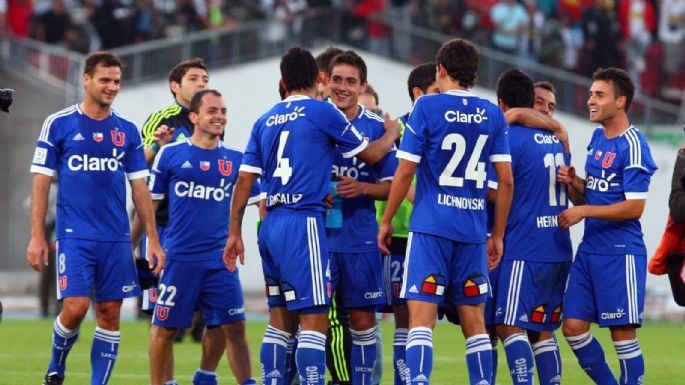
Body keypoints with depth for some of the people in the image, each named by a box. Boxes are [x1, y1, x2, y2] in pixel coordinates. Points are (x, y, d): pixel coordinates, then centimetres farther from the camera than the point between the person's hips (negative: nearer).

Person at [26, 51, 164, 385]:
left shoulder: (127, 130, 9)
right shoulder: (59, 124, 0)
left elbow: (140, 188, 12)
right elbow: (41, 182, 0)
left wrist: (153, 239, 6)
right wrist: (37, 237, -5)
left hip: (116, 240, 3)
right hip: (74, 236, -3)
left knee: (110, 314, 1)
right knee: (75, 307, -13)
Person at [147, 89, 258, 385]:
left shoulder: (235, 160, 8)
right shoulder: (170, 154, 2)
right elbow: (150, 203, 7)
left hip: (220, 260, 2)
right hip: (179, 258, -2)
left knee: (234, 327, -4)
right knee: (165, 328, 3)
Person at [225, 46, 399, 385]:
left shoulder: (265, 121, 14)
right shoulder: (322, 112, -3)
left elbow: (245, 180, 12)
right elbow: (370, 154, 7)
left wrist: (234, 233, 17)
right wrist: (392, 134, 28)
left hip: (271, 226, 7)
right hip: (303, 223, -7)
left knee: (280, 320, 12)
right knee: (314, 320, -10)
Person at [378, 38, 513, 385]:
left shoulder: (427, 107, -4)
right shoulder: (492, 115, 7)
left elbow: (405, 172, -6)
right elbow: (506, 180, 6)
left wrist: (386, 221, 6)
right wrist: (498, 235, 14)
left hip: (431, 227, -4)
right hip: (473, 232, 4)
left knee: (421, 319, -8)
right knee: (474, 322, 11)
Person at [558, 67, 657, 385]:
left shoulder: (632, 145, -12)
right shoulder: (597, 138, 13)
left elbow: (634, 207, -17)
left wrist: (584, 211, -17)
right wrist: (573, 183, 0)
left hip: (621, 252, -8)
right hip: (589, 249, 8)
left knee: (623, 333, -3)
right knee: (573, 326, 5)